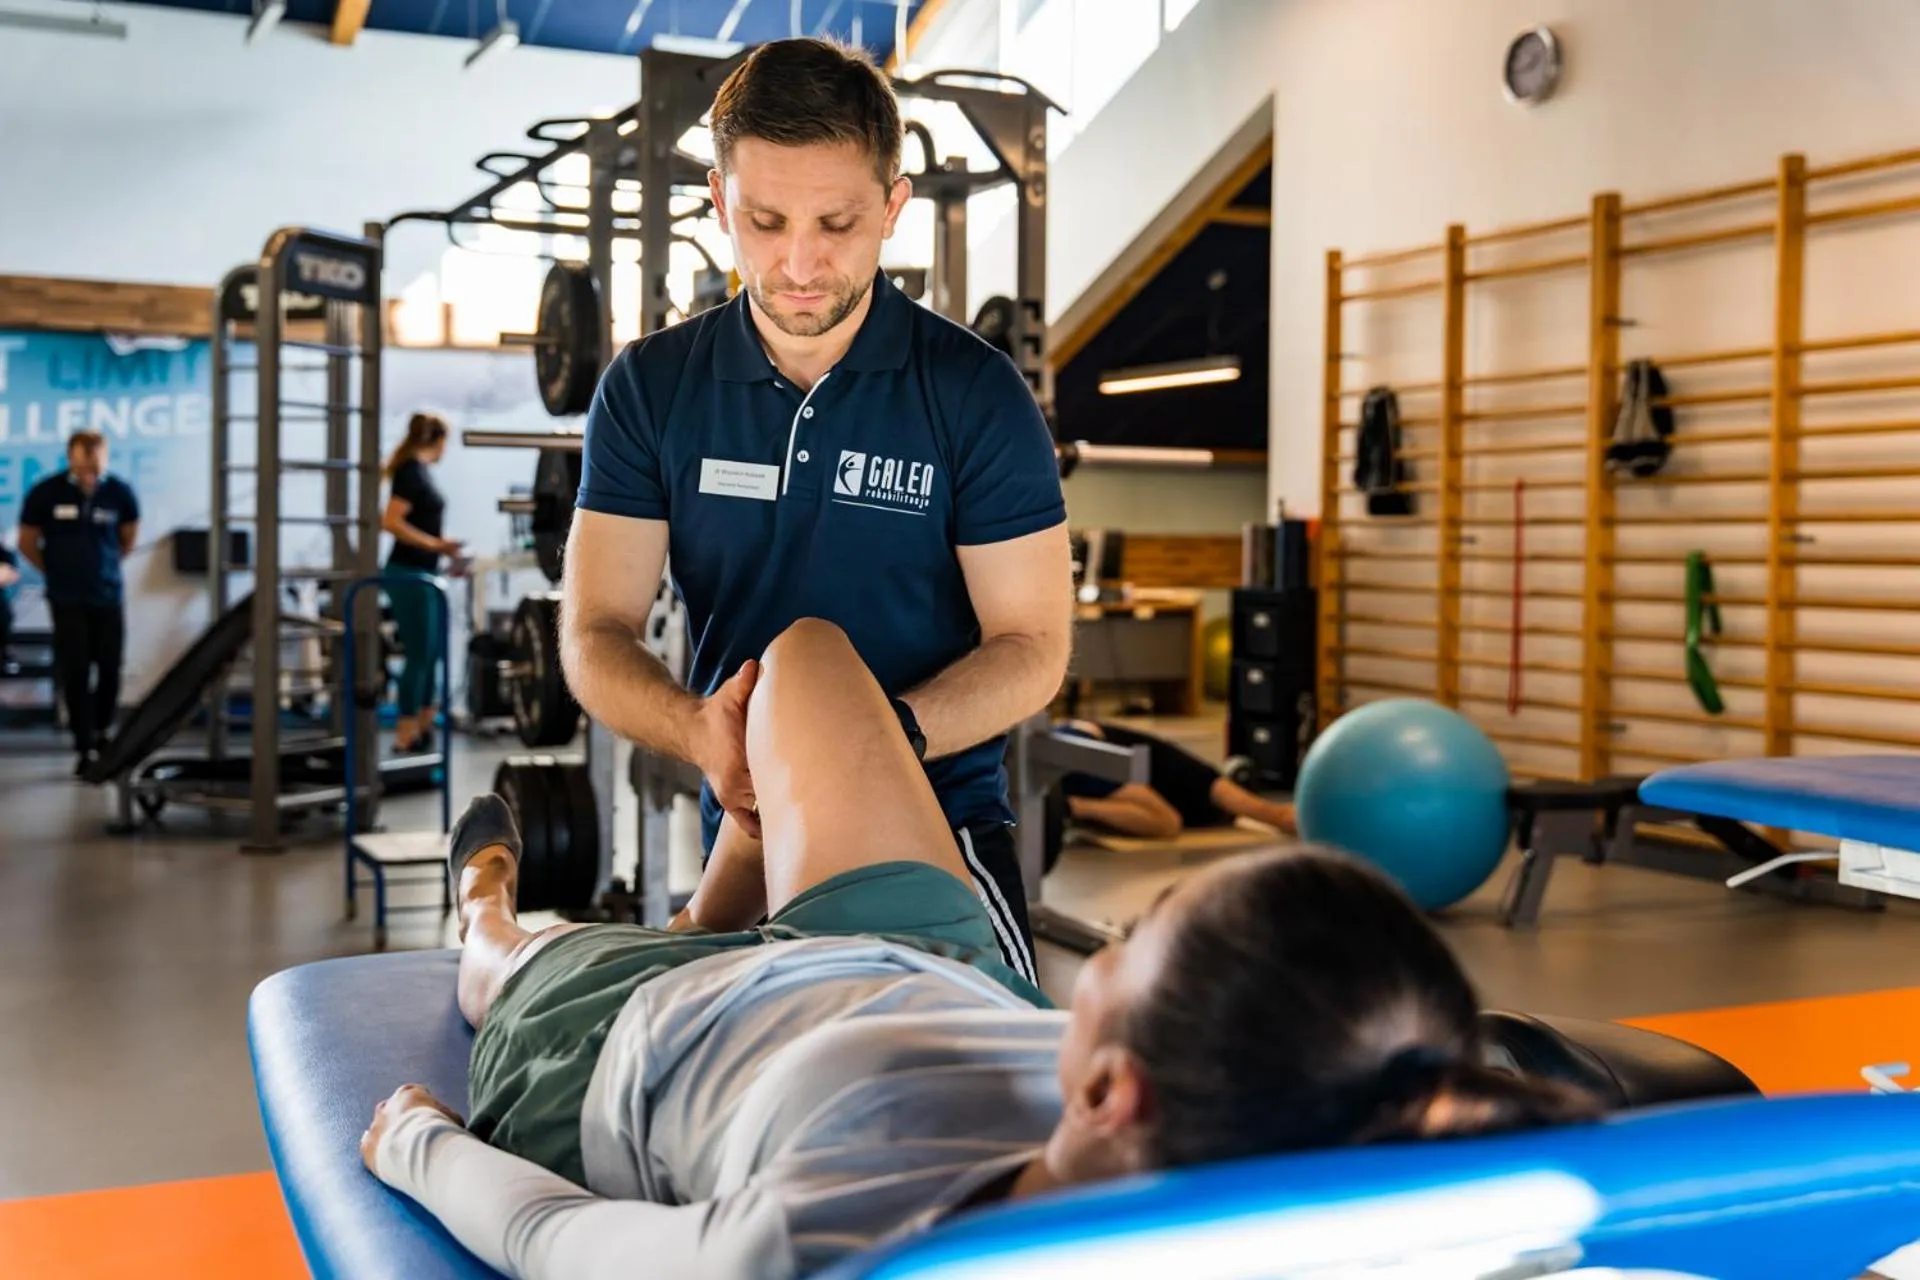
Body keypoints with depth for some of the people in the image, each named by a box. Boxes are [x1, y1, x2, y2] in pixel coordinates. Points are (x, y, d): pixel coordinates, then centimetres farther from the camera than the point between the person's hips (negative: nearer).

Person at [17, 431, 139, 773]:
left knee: (109, 670, 5)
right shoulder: (45, 493, -10)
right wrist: (56, 571, 11)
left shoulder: (120, 492, -5)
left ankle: (102, 734, 27)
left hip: (109, 595, 2)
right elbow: (27, 542, 5)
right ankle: (85, 749, 3)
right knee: (75, 674, -2)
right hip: (67, 600, -1)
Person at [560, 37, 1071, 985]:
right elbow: (595, 633, -4)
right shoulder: (649, 389, 0)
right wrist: (700, 729, -26)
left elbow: (1032, 646, -7)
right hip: (742, 831, 2)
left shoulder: (977, 393, -7)